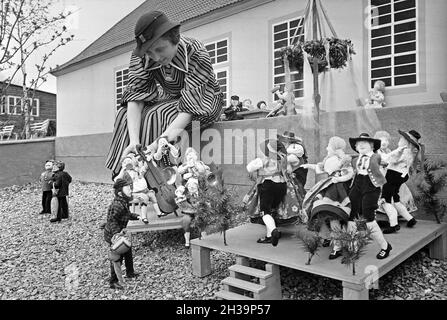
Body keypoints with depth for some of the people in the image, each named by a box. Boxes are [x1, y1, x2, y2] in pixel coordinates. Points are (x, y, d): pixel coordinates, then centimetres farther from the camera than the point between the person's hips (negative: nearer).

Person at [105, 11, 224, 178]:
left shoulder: (197, 55, -32)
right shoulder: (141, 56, -17)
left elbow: (189, 109, -39)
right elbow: (135, 95, -24)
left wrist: (155, 146, -49)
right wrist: (134, 141, -40)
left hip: (203, 100, -5)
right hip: (170, 99, 5)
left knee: (156, 116, -31)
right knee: (126, 114, -18)